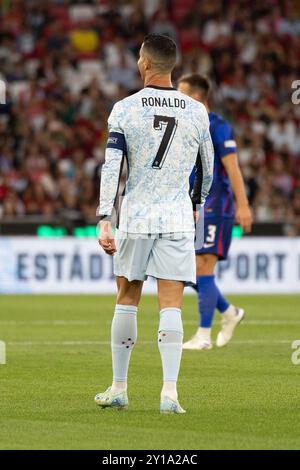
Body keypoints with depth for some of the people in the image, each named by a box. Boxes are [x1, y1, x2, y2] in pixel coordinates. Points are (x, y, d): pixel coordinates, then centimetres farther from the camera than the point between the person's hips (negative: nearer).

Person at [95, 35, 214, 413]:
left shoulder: (125, 109, -4)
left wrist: (104, 221, -11)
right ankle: (169, 393, -10)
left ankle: (118, 389, 19)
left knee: (126, 301, 12)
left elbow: (111, 166, -10)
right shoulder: (196, 112, 2)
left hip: (135, 217, 0)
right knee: (171, 306, -1)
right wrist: (196, 204, 32)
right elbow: (207, 169, 13)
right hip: (178, 219, 0)